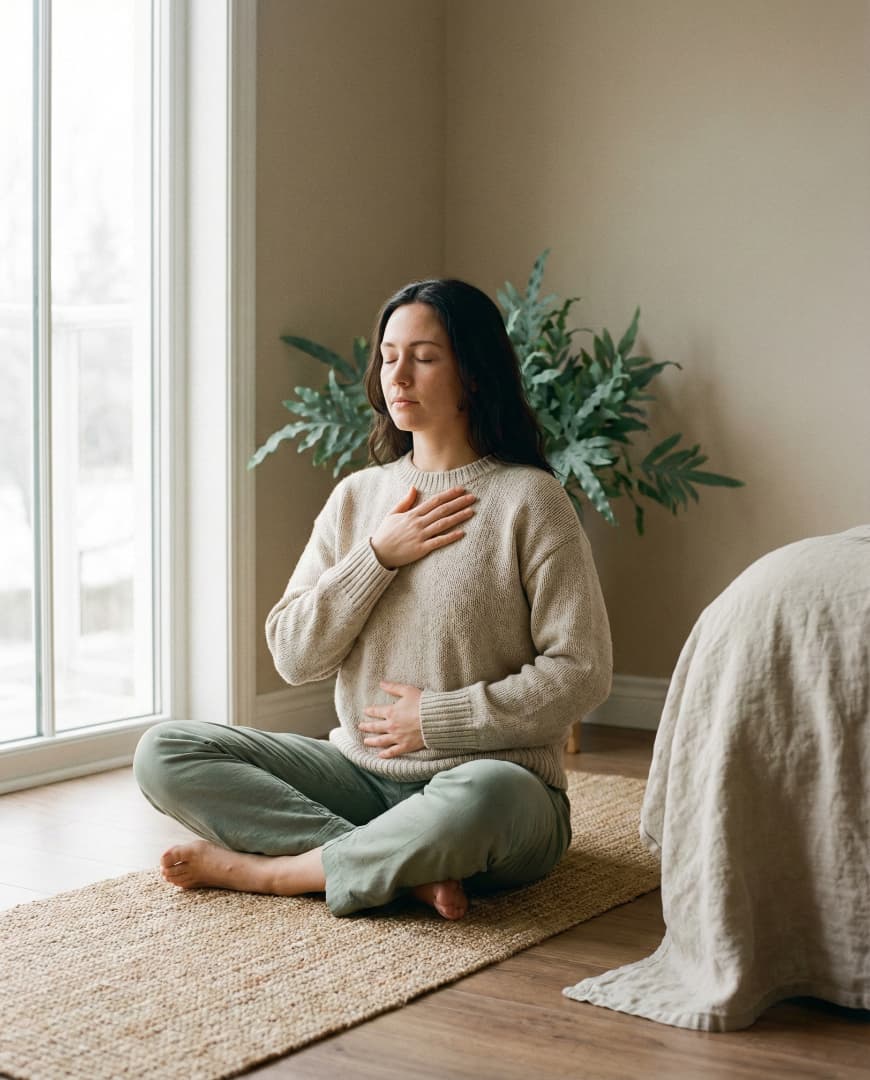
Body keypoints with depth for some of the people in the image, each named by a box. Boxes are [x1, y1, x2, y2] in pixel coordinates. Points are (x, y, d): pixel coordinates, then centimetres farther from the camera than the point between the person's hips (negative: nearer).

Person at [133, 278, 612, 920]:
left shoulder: (529, 499, -5)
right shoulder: (357, 496, 10)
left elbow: (582, 675, -10)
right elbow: (293, 656, 2)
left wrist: (436, 719, -10)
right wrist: (378, 555, -8)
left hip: (494, 779, -5)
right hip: (361, 776, 5)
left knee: (484, 795, -41)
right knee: (163, 753, -10)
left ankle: (262, 869, -18)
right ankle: (409, 871, -20)